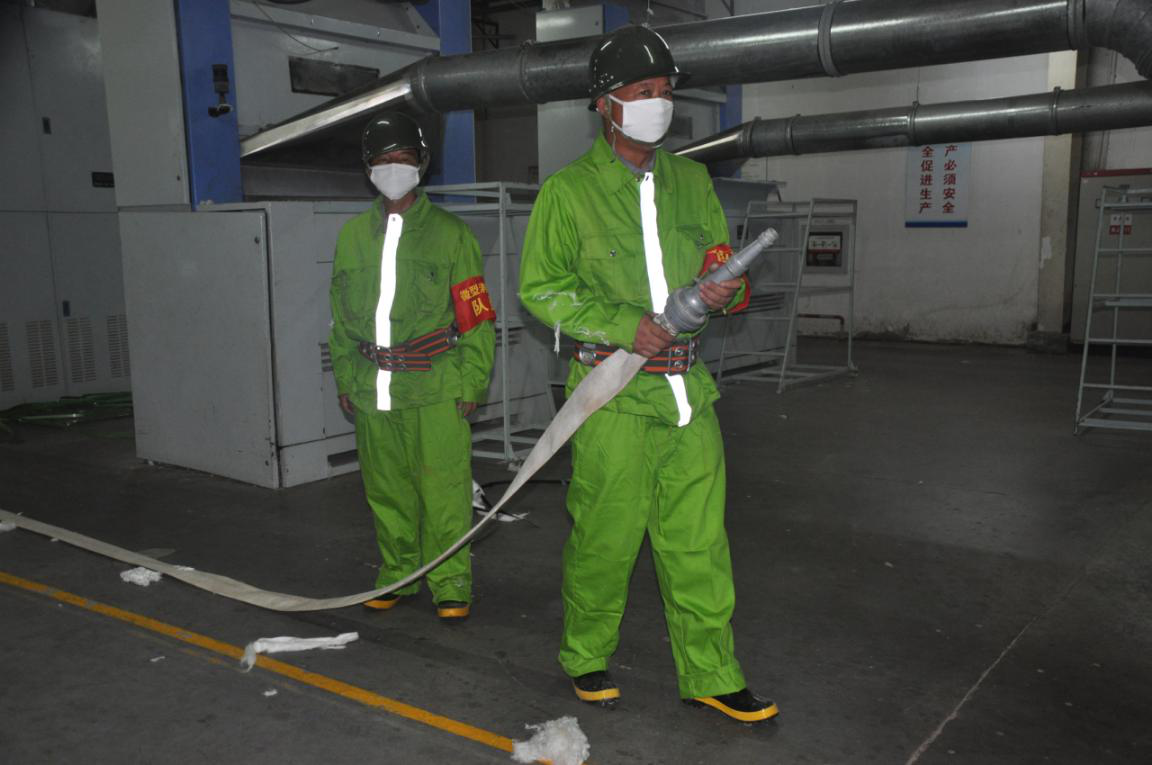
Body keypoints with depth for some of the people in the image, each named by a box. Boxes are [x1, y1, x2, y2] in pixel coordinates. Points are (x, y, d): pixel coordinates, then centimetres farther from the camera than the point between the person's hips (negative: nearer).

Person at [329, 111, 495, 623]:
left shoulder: (449, 233, 2)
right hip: (372, 388, 4)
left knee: (443, 489, -3)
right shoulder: (353, 234, 14)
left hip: (436, 388, -4)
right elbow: (341, 315, 19)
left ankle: (450, 583, 11)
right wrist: (345, 379, 13)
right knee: (386, 489, 12)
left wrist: (472, 382, -6)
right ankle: (398, 575, 28)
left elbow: (476, 315, 0)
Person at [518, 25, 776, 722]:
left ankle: (710, 675, 21)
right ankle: (587, 657, 27)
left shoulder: (691, 181, 13)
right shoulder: (568, 190, -1)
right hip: (614, 397, -4)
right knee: (606, 535, 4)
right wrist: (622, 326, -14)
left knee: (698, 540, 8)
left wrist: (724, 290, -5)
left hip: (689, 391, 4)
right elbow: (540, 287, -2)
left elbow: (722, 260, 20)